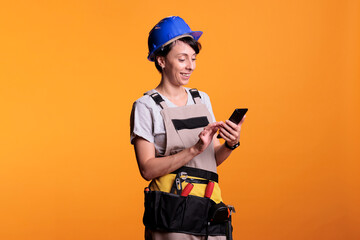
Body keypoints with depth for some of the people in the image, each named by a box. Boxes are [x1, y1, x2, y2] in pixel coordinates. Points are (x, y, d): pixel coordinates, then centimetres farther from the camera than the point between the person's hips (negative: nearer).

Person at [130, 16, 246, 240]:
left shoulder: (202, 99, 13)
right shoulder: (146, 106, -4)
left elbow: (213, 159, 15)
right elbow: (147, 169, -13)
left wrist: (230, 144, -6)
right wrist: (194, 150, -21)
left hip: (209, 207, 5)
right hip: (171, 212, -5)